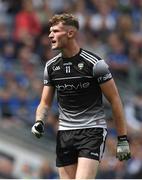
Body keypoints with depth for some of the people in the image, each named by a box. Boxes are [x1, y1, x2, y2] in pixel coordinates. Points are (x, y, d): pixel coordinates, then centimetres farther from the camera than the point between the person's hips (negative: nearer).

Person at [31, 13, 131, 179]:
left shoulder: (94, 63, -9)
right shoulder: (51, 66, 7)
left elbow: (114, 100, -5)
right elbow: (45, 102, 14)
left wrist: (123, 139, -7)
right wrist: (39, 122, -8)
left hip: (92, 130, -5)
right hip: (64, 133, 5)